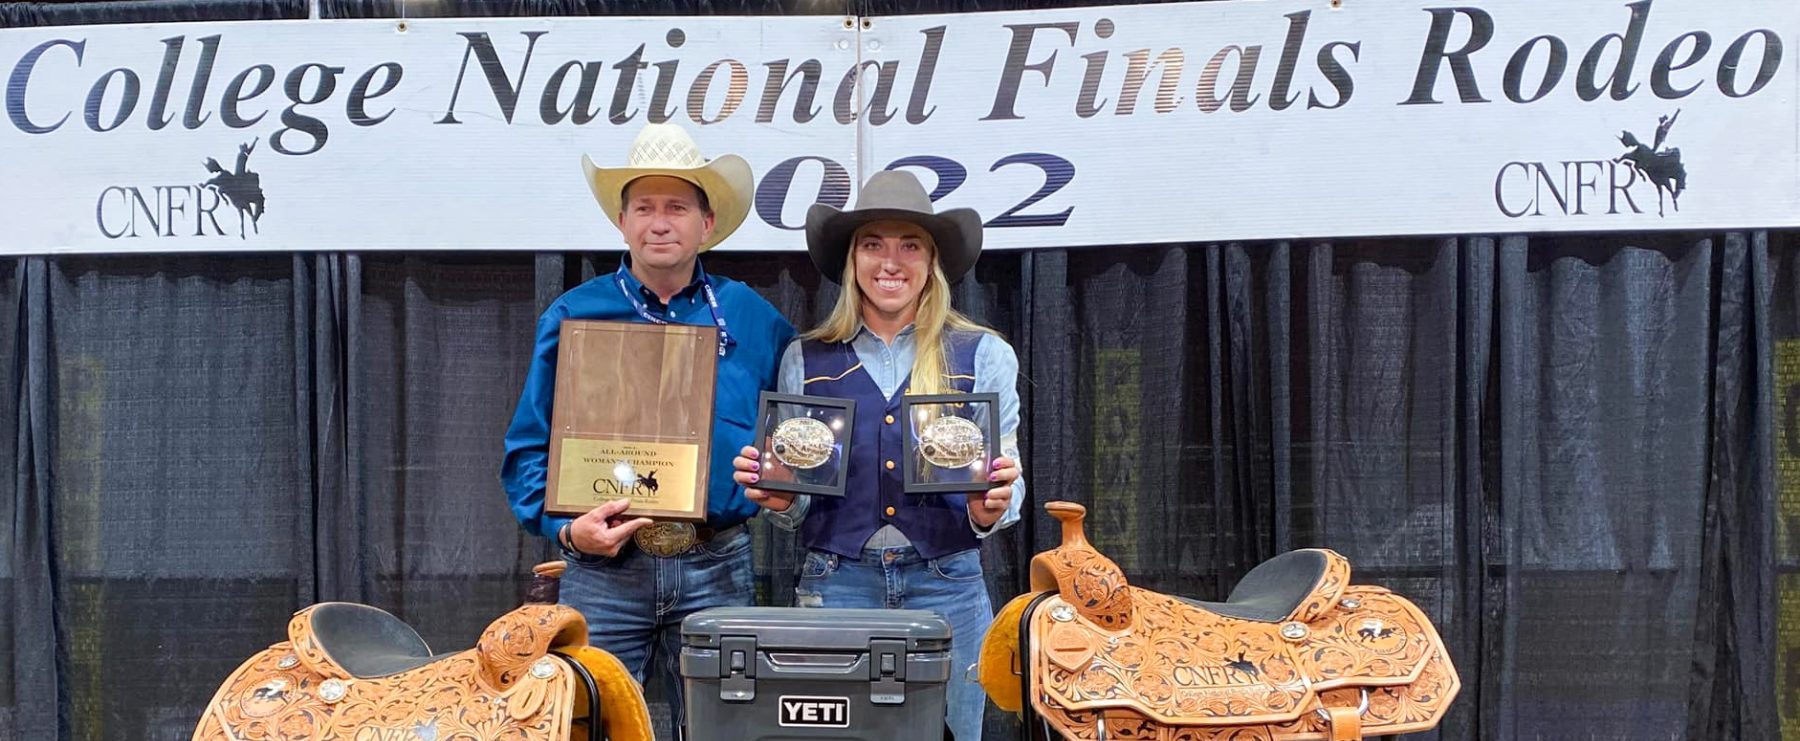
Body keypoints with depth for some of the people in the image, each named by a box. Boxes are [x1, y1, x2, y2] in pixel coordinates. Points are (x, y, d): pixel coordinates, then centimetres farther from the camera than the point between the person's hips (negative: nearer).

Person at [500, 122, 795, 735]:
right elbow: (529, 448, 4)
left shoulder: (753, 319, 8)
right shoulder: (572, 317, 4)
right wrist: (566, 526, -11)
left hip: (715, 569, 1)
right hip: (604, 568, -1)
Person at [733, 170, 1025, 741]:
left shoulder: (984, 356, 4)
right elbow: (795, 509, 13)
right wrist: (778, 499, -9)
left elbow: (1006, 485, 6)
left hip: (947, 589, 0)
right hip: (836, 586, 1)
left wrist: (992, 510, -15)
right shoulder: (805, 361, 8)